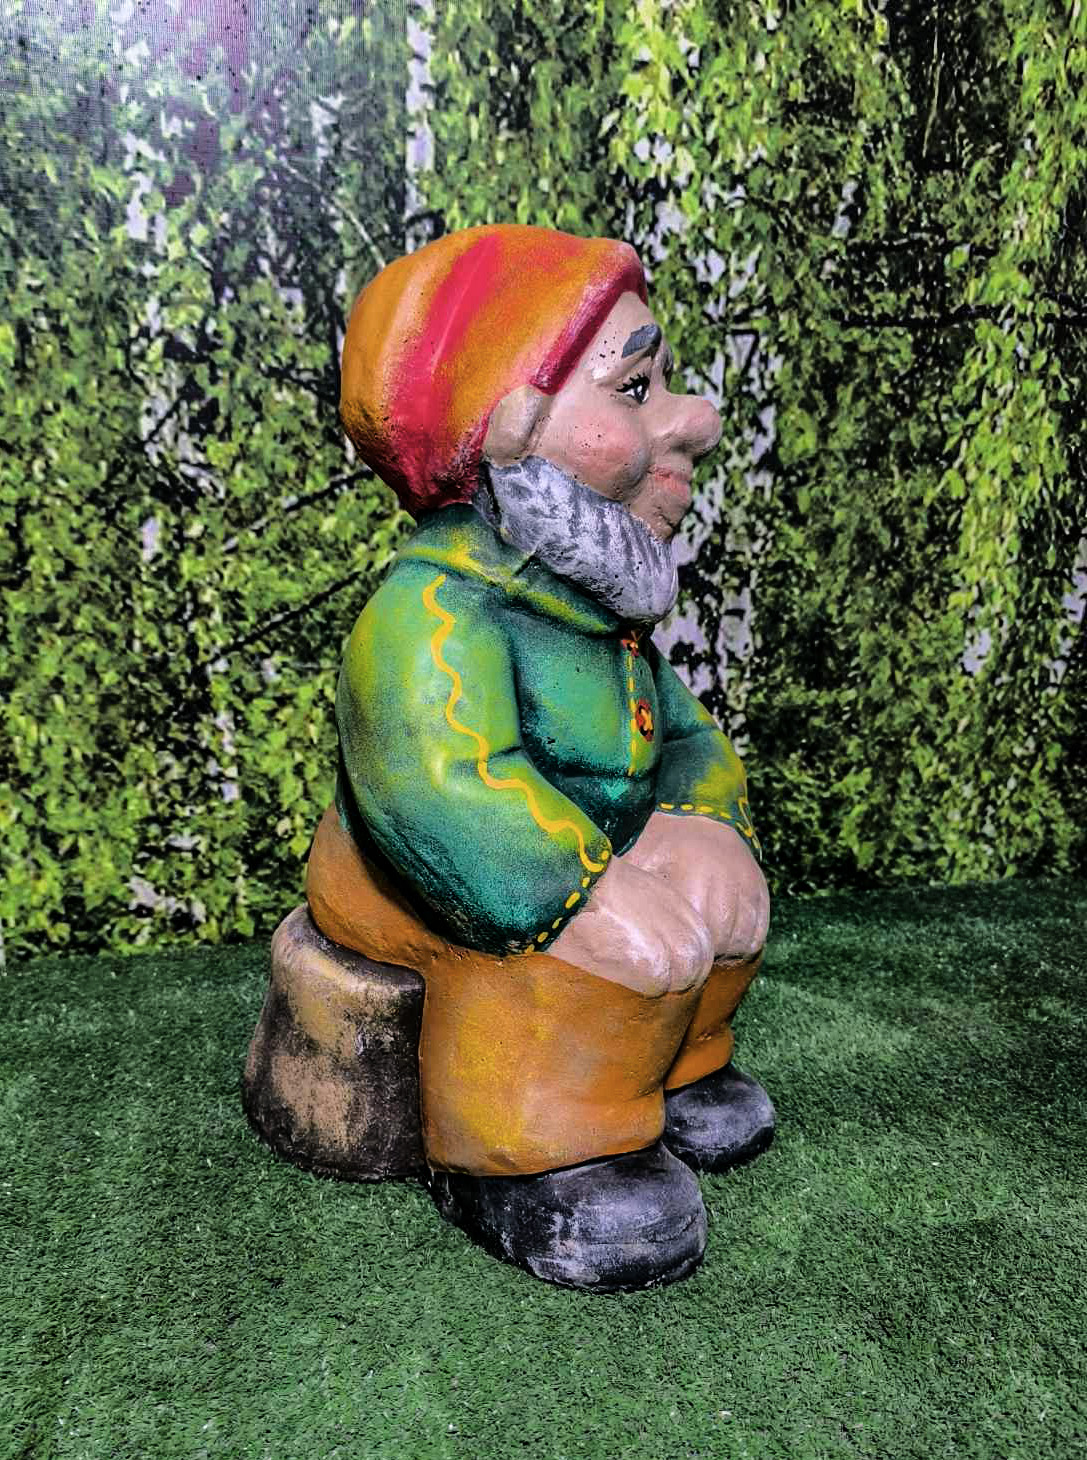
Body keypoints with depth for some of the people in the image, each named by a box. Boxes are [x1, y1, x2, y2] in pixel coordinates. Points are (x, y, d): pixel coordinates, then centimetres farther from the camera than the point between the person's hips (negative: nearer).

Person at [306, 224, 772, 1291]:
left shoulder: (604, 616, 5)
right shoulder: (432, 609, -28)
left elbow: (685, 738, 10)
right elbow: (436, 791, -42)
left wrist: (691, 831, -9)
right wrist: (589, 891, -39)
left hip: (584, 853, 9)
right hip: (404, 886, -9)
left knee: (713, 883, 1)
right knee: (603, 942, -30)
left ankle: (669, 1070, 21)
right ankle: (524, 1157, -9)